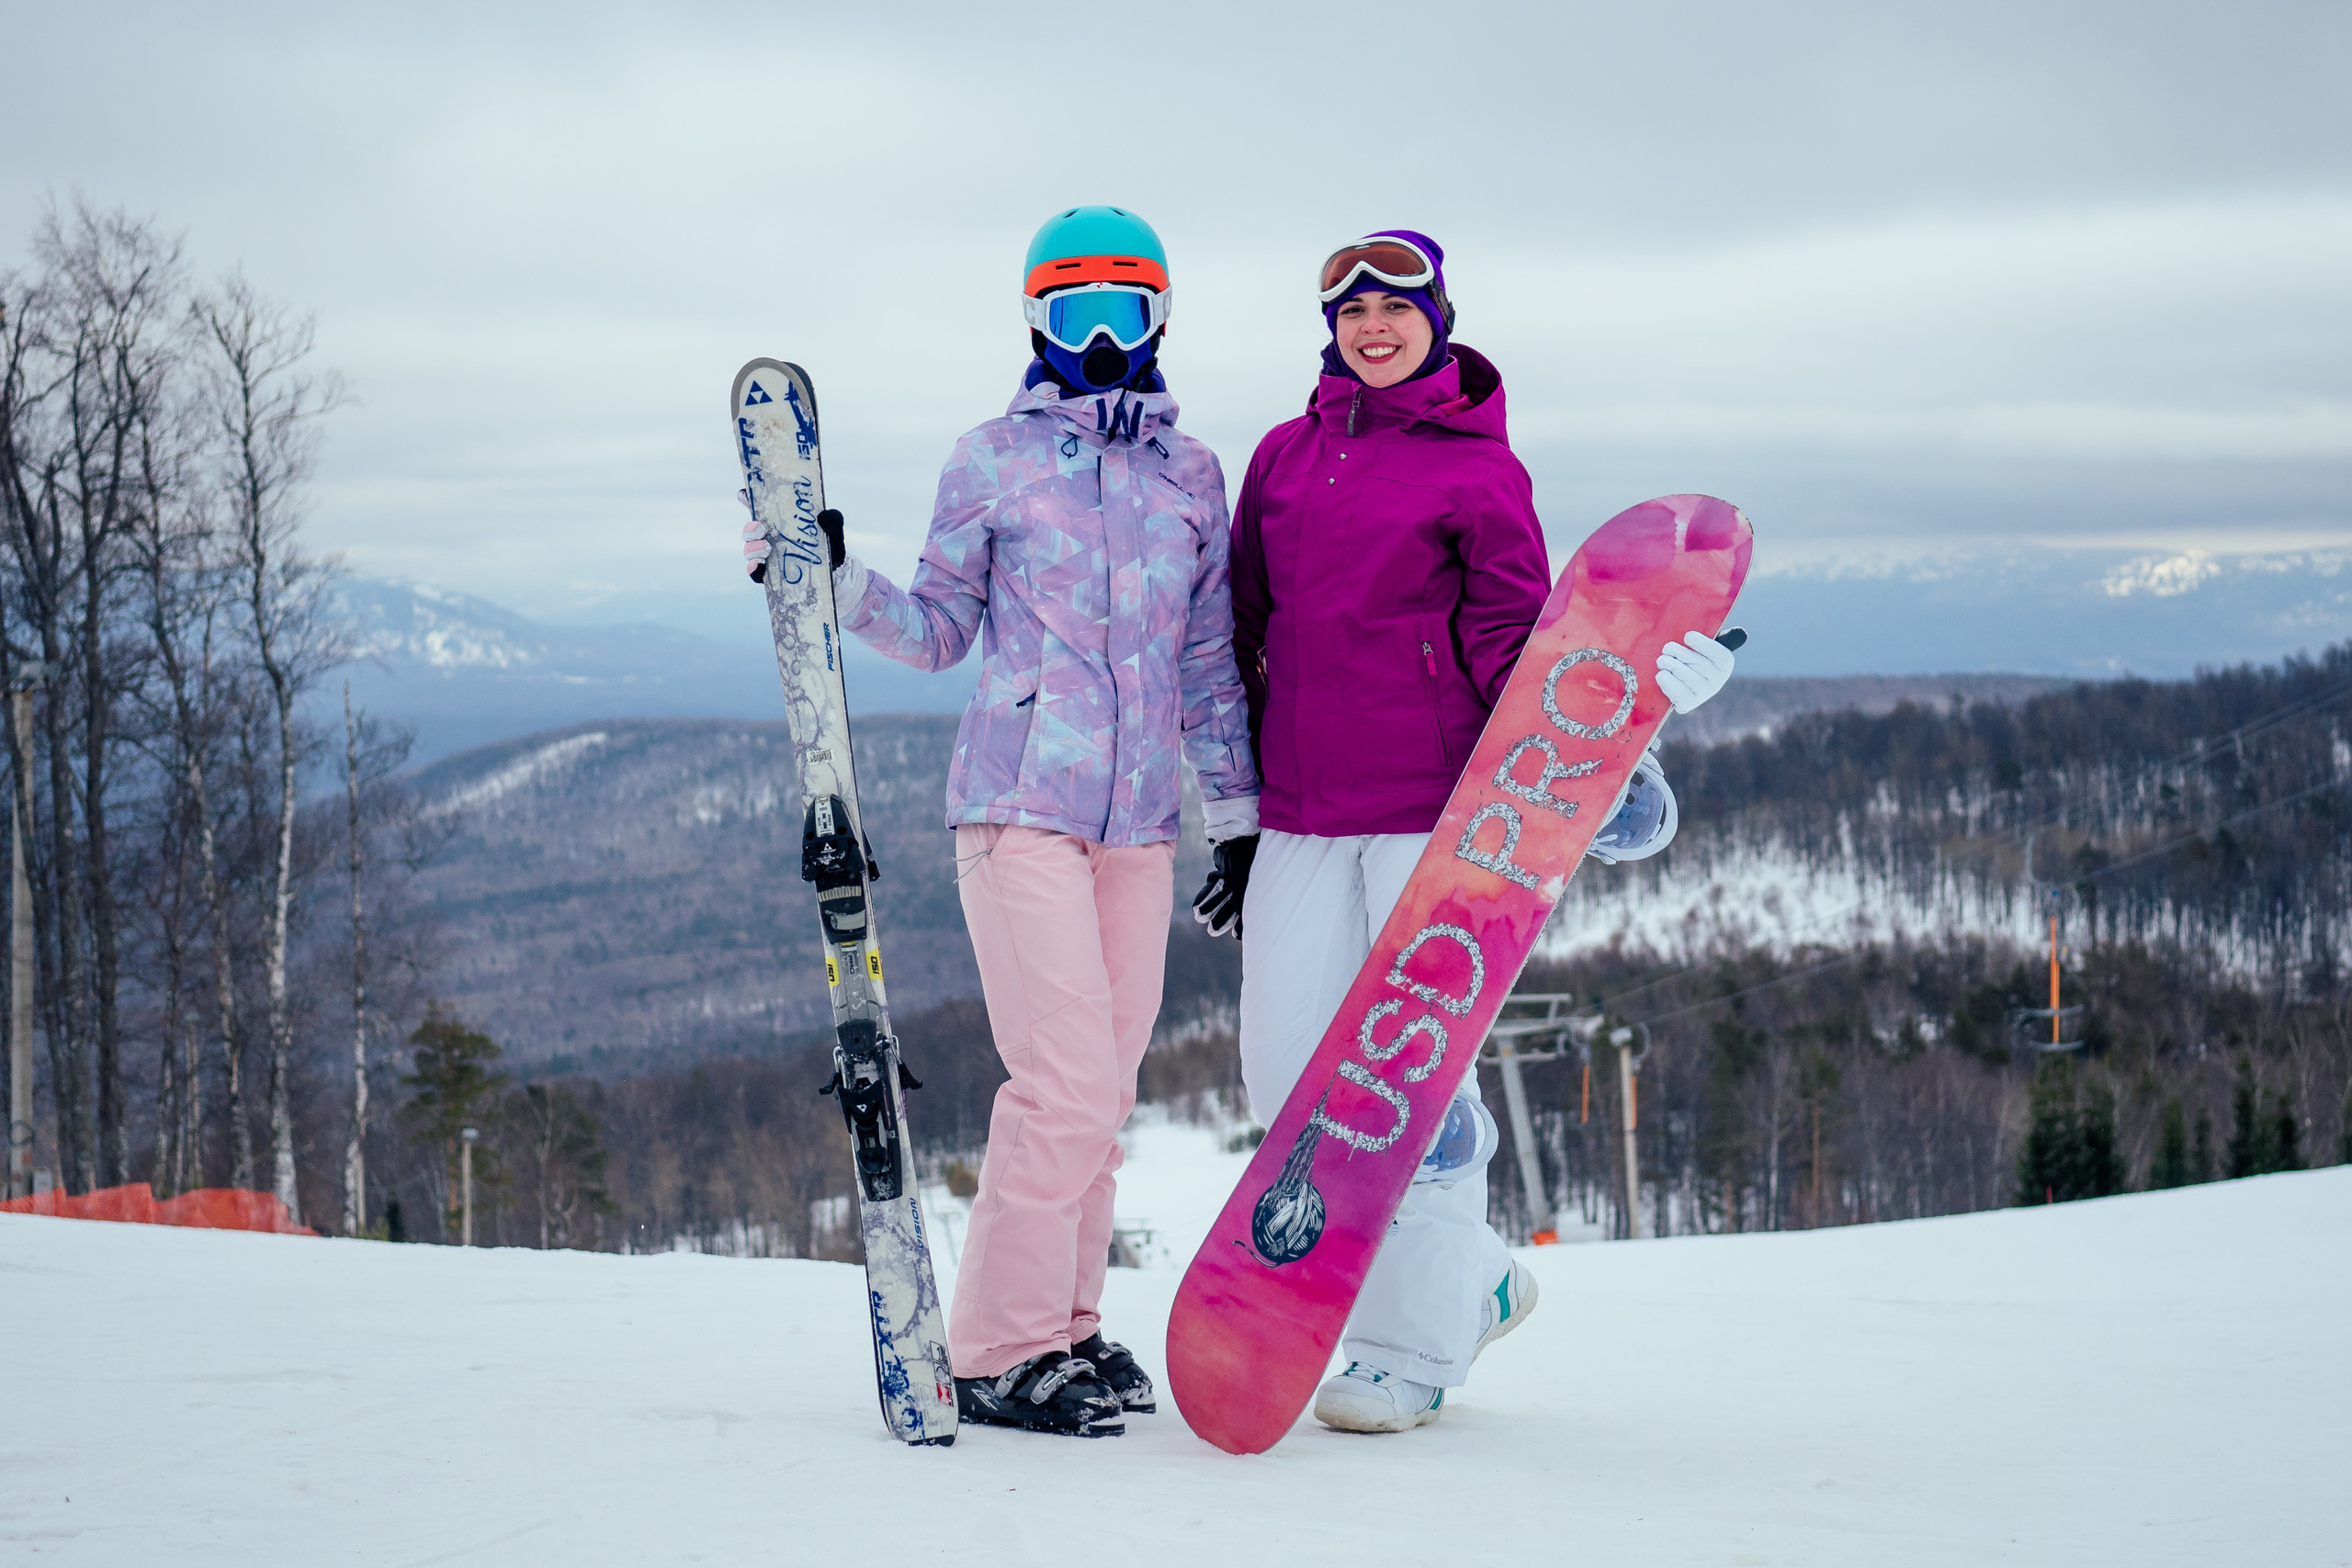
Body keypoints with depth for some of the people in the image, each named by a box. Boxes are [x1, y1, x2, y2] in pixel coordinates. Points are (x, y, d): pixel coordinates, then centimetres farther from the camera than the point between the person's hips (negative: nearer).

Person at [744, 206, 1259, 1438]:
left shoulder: (1192, 476, 14)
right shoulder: (992, 460, 5)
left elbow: (1211, 659, 16)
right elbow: (938, 631, 8)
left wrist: (1237, 814, 14)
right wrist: (836, 582, -8)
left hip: (1137, 818, 5)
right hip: (1020, 803, -4)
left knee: (1102, 1089, 7)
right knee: (1067, 1082, -13)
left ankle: (1064, 1322, 18)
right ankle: (999, 1351, -5)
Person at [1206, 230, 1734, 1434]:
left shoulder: (1477, 469, 2)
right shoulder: (1283, 457, 15)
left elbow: (1513, 645, 0)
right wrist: (1238, 818, 17)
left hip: (1432, 810, -5)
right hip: (1302, 817, 5)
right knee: (1288, 1080, 2)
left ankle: (1415, 1346, 5)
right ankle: (1475, 1279, 21)